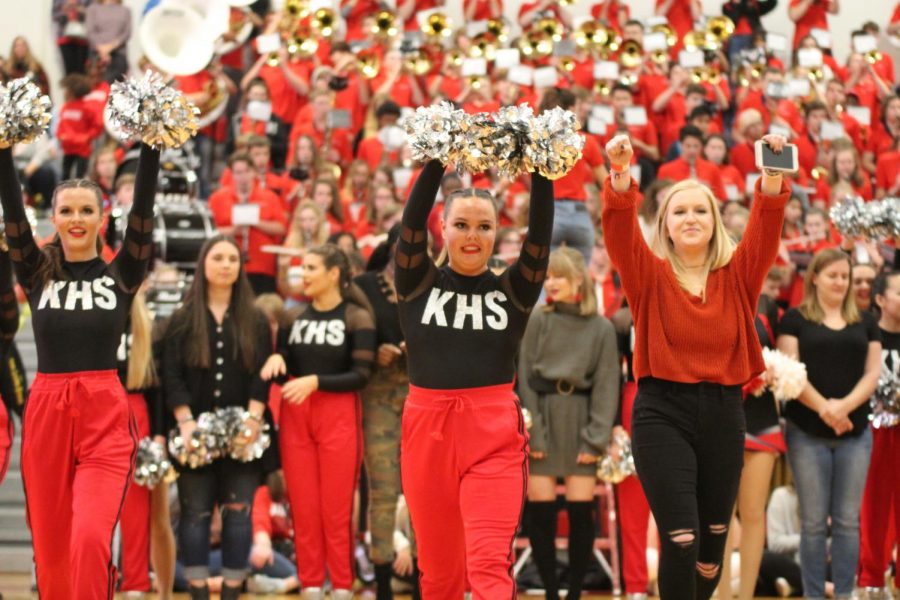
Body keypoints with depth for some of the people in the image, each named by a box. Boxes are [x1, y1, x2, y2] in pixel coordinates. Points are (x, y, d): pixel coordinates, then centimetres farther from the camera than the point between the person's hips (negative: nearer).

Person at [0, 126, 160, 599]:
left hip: (105, 417, -2)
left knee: (91, 539, -19)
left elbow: (143, 212, -5)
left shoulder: (121, 274, 6)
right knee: (52, 547, 8)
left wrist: (151, 147, -14)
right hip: (46, 413, 2)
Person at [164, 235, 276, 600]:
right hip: (196, 431, -1)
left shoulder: (255, 321, 10)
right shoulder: (183, 320, 7)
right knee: (195, 513, -1)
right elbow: (171, 375, 0)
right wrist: (186, 422, -12)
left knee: (238, 513, -1)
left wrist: (253, 418, -13)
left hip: (242, 432, 1)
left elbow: (263, 374, 2)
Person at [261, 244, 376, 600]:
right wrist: (276, 358, -10)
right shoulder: (294, 316, 11)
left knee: (337, 510, -3)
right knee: (303, 509, 4)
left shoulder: (357, 317, -3)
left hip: (338, 417, -4)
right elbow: (283, 365, 12)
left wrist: (315, 381, -19)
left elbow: (360, 375, -8)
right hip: (295, 418, 4)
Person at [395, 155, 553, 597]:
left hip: (494, 436, -1)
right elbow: (412, 221, -9)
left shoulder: (513, 290, 5)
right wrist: (438, 159, -20)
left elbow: (541, 232, -7)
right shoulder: (417, 283, 4)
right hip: (428, 432, 1)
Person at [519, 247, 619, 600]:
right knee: (540, 512, -1)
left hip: (580, 422, 0)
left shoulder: (601, 328, 3)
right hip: (542, 420, 0)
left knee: (581, 512, -1)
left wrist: (596, 438, -7)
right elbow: (525, 379, 0)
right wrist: (532, 432, -8)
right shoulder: (537, 322, 2)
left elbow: (606, 386, 1)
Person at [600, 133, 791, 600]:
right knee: (680, 538, -13)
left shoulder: (736, 275, 7)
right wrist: (620, 175, -33)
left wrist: (773, 177, -26)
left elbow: (766, 228, -8)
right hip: (663, 412, -3)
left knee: (714, 539, 12)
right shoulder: (650, 274, 1)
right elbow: (620, 230, -15)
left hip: (723, 412, 3)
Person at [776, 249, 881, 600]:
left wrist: (845, 405, -13)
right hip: (808, 433, -3)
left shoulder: (865, 323, 13)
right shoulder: (795, 319, 3)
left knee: (848, 520, 3)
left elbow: (873, 373, 5)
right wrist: (823, 406, -20)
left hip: (855, 433, 3)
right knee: (813, 521, -1)